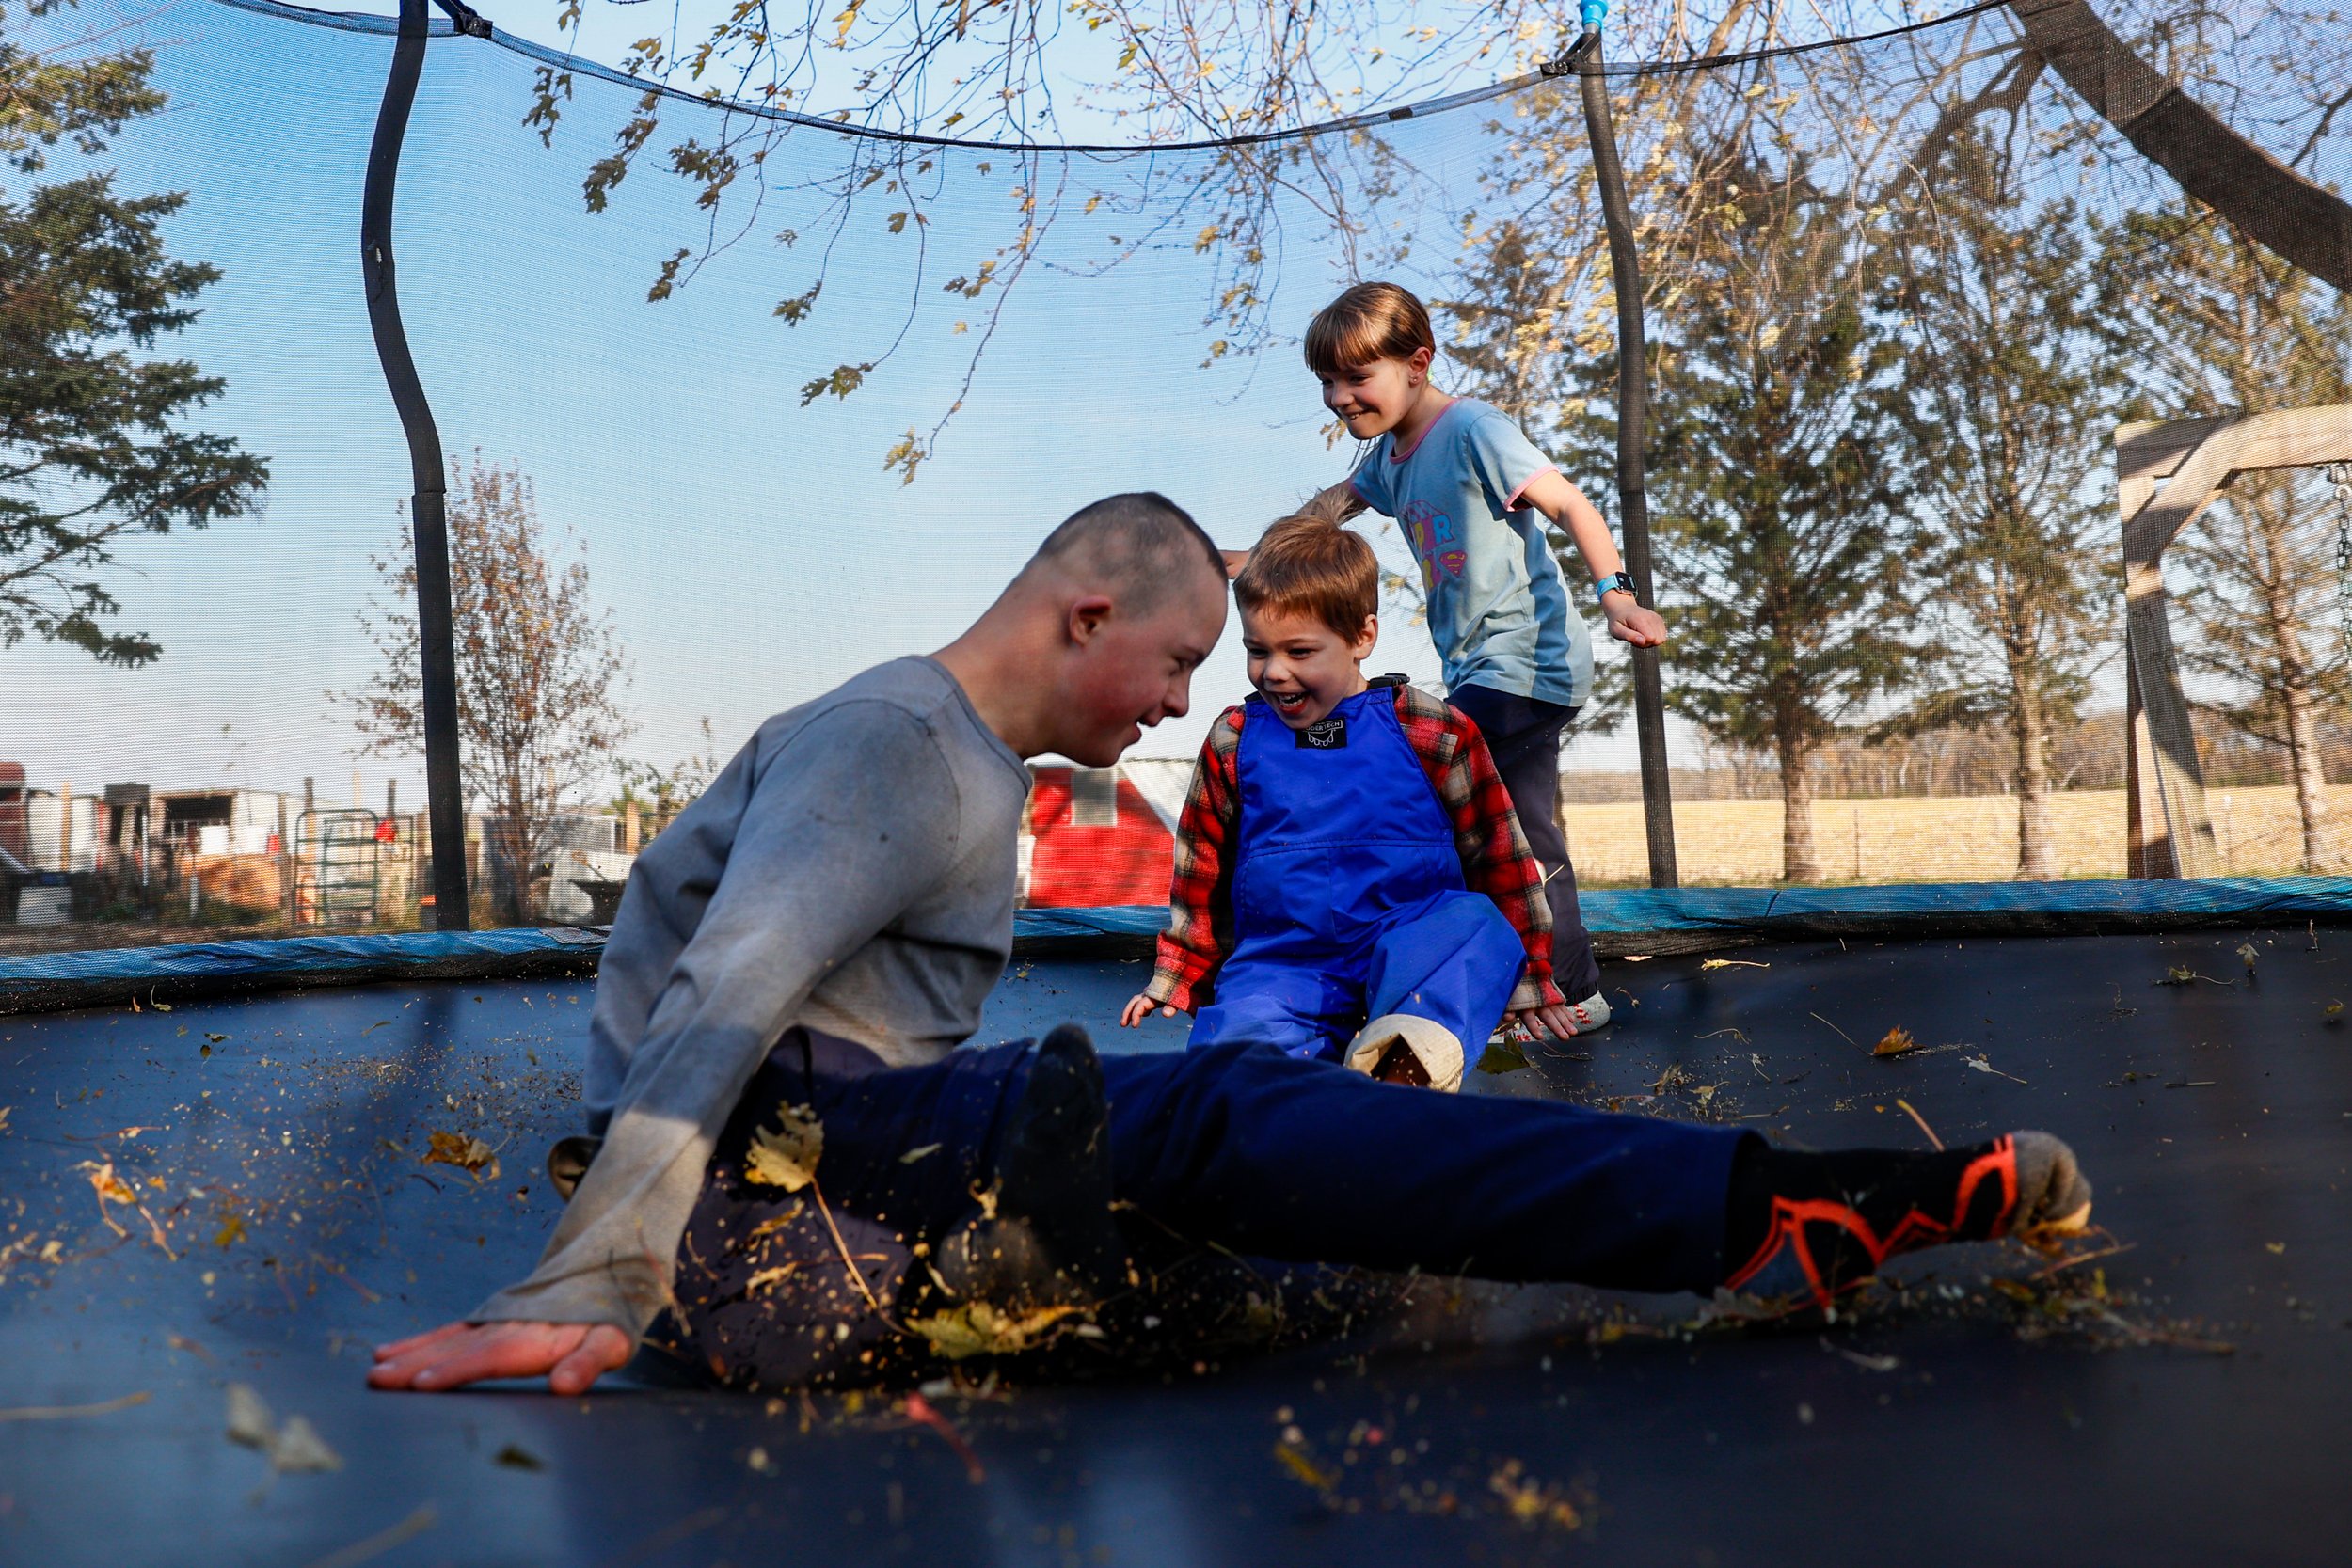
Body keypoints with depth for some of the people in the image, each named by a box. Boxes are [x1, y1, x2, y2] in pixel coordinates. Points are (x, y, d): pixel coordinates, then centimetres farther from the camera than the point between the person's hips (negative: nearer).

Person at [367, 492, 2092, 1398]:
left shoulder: (982, 764, 19)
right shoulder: (891, 745, -12)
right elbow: (722, 1007, -23)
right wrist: (591, 1291, -31)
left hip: (862, 1133, 11)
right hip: (765, 1152, -11)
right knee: (1208, 1117, -25)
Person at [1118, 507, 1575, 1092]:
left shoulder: (1431, 733, 2)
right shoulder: (1234, 741, 8)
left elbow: (1499, 854, 10)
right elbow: (1204, 867, 21)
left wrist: (1528, 979, 14)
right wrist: (1178, 979, 25)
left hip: (1413, 942, -1)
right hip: (1280, 964, 2)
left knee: (1473, 927, -36)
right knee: (1236, 1039, -31)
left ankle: (1412, 1060, -55)